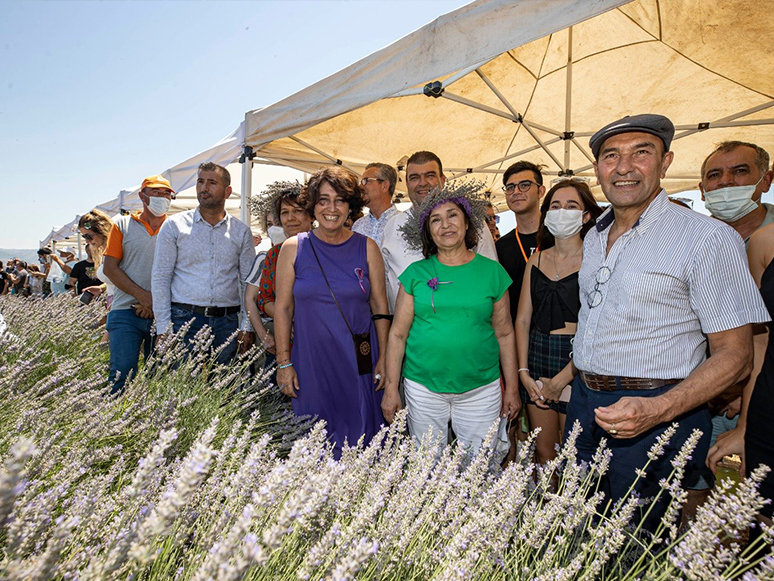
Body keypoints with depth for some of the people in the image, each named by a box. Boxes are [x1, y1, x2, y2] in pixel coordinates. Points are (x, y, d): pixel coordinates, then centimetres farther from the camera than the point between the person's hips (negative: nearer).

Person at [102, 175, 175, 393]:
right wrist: (144, 296, -10)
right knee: (121, 374, -6)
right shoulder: (123, 224, 9)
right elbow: (110, 268, 2)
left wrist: (157, 304, -8)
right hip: (126, 312, -1)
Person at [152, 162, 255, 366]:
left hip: (227, 323, 2)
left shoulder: (241, 232, 8)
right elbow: (160, 278, 1)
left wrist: (247, 327, 1)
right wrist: (163, 328, -5)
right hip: (185, 319, -1)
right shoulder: (174, 225, 4)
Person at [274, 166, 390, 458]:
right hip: (310, 361, 0)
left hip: (360, 362, 0)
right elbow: (282, 308, 3)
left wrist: (384, 358, 0)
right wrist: (283, 362, -1)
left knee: (360, 436, 8)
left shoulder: (367, 248, 2)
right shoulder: (293, 248, 1)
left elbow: (380, 306, 4)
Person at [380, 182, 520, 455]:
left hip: (481, 389, 0)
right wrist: (391, 388, -1)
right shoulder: (416, 273, 1)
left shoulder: (492, 272, 2)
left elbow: (504, 334, 6)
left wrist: (512, 389, 7)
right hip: (423, 388, 0)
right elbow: (398, 333, 1)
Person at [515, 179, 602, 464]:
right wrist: (523, 372, 0)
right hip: (536, 357, 4)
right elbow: (522, 319, 9)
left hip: (578, 365, -4)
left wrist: (561, 380, -12)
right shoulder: (537, 259, 9)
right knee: (543, 454, 12)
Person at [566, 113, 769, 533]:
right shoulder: (594, 237, 9)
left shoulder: (707, 238, -12)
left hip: (654, 419, -6)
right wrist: (565, 379, 11)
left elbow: (734, 355, -13)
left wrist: (657, 410, -27)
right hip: (584, 403, 7)